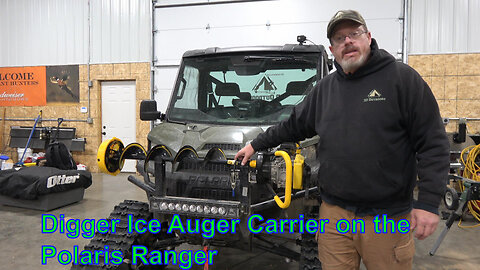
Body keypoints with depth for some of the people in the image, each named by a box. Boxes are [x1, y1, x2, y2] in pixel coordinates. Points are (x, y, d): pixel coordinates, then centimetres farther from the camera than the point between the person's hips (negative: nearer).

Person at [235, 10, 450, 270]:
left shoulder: (402, 77, -4)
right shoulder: (324, 87, 11)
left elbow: (433, 143, -6)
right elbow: (293, 126, 21)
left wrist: (428, 202, -13)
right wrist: (256, 145, 21)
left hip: (387, 217, -3)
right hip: (334, 213, 4)